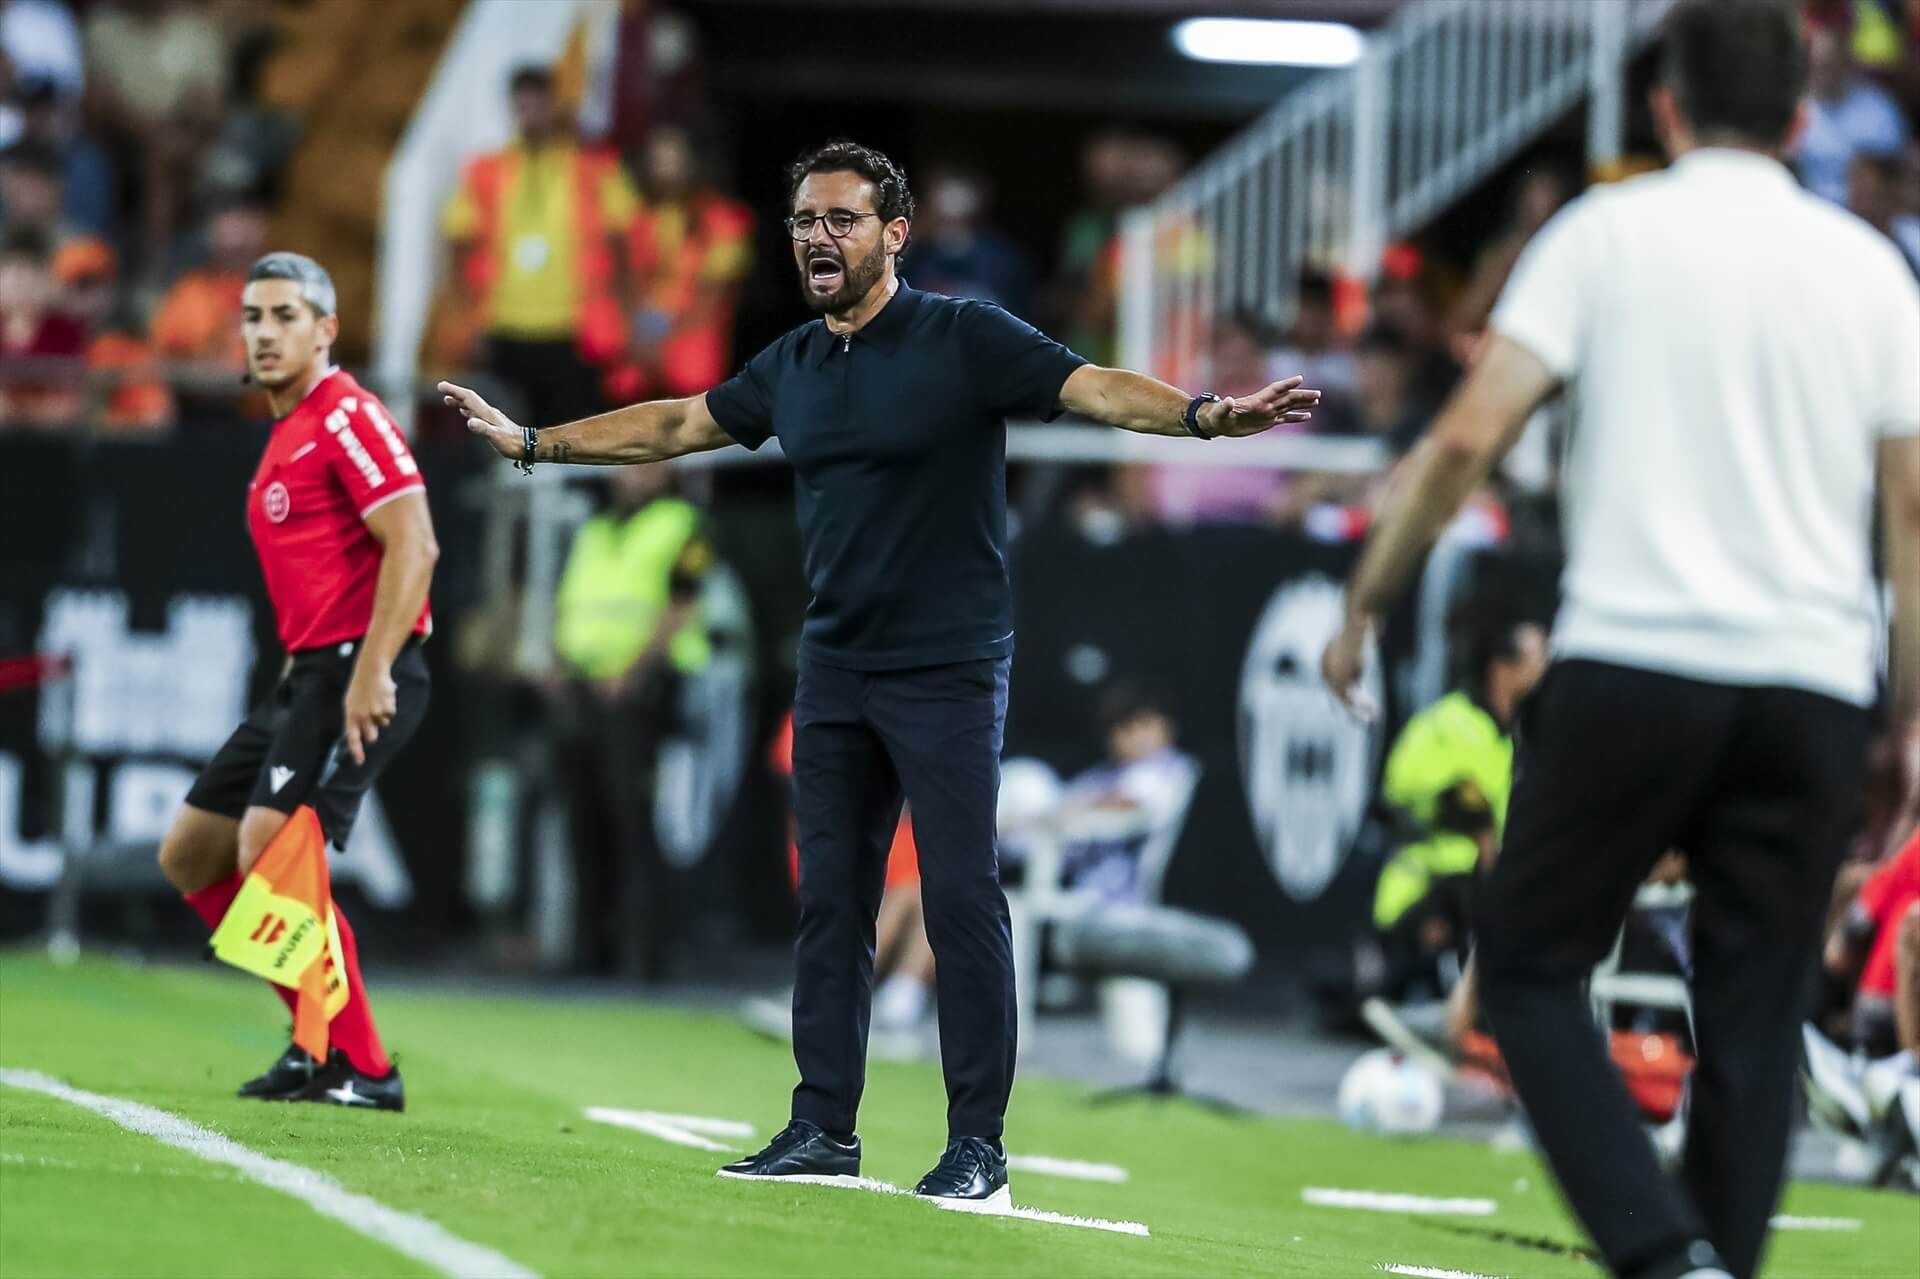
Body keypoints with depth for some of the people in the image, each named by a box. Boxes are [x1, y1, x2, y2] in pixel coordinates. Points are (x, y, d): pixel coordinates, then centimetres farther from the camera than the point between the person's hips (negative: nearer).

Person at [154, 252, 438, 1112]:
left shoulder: (347, 417, -11)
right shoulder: (284, 437, 19)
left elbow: (413, 543, -21)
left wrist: (371, 671, -27)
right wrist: (301, 665, 20)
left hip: (357, 674, -10)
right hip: (307, 674, 11)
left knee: (271, 854, -21)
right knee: (189, 856, 11)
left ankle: (360, 1067, -13)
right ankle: (322, 1032, 15)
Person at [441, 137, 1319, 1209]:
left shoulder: (966, 339, -7)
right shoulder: (793, 367, 11)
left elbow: (1091, 387, -17)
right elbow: (679, 424, 24)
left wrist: (1206, 416, -34)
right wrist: (534, 443, 28)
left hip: (949, 672, -6)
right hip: (835, 674, 6)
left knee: (963, 901, -8)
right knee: (831, 901, 7)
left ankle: (979, 1144, -6)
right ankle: (824, 1131, 13)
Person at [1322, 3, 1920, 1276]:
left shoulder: (1609, 231, 3)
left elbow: (1467, 439, -5)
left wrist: (1365, 604, 5)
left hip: (1632, 665, -3)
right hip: (1817, 689, 3)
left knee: (1529, 964, 7)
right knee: (1751, 1026, 8)